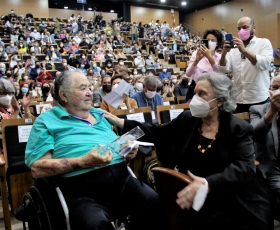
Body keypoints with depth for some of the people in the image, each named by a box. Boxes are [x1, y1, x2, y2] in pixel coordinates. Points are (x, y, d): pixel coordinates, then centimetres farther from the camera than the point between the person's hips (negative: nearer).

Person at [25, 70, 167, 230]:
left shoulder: (100, 115, 22)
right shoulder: (47, 121, 4)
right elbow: (37, 168, -7)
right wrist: (83, 162, -18)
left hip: (123, 179, 5)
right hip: (83, 191, -5)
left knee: (154, 201, -22)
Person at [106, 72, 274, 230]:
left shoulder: (239, 128, -5)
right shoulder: (187, 120, 6)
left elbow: (244, 167, -17)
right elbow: (157, 133, 13)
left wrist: (208, 184, -36)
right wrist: (121, 122, 4)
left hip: (230, 195, -1)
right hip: (193, 195, 1)